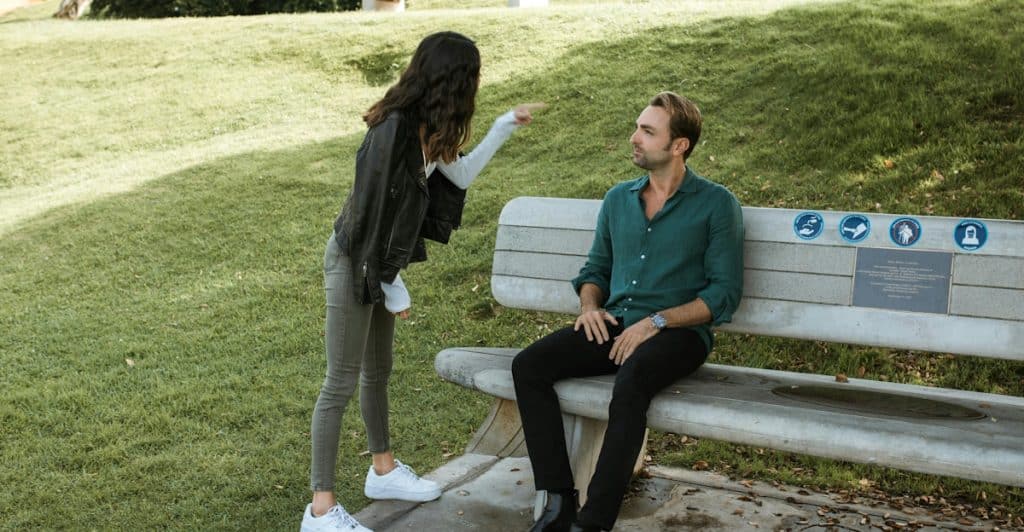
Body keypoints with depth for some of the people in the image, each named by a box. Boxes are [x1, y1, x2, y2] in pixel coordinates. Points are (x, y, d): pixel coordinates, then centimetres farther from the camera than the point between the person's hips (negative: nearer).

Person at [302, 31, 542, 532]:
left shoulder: (423, 127, 0)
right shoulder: (393, 129, -26)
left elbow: (460, 175, 15)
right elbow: (373, 213, -24)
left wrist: (505, 127, 11)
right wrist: (394, 287, -16)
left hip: (380, 264, 9)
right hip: (354, 263, -9)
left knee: (377, 371, 21)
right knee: (342, 382, -4)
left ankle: (383, 470, 38)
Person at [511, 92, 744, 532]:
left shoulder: (716, 204, 0)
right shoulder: (618, 199, 16)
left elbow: (724, 293, -6)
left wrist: (657, 321, -16)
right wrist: (590, 305, 2)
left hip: (678, 333, -5)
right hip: (613, 327, 6)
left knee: (630, 381, -38)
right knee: (528, 366, -18)